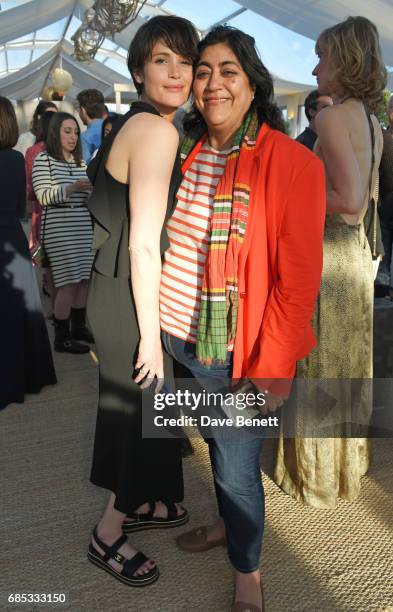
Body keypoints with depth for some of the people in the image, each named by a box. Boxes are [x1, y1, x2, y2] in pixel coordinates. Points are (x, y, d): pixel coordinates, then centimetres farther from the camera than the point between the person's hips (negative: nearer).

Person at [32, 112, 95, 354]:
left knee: (83, 279, 7)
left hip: (84, 229, 6)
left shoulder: (81, 162, 16)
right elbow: (44, 197, -11)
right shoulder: (43, 159, -2)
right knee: (68, 283, -7)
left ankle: (78, 327, 23)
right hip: (59, 231, -6)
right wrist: (72, 188, -22)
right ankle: (61, 337, 2)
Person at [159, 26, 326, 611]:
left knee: (237, 467, 10)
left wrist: (272, 370, -15)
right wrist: (157, 321, 8)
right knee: (217, 446, 24)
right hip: (179, 339, 5)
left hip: (236, 352, -5)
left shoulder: (292, 164, -14)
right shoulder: (185, 152, 5)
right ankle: (229, 523, 50)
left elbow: (298, 280, -15)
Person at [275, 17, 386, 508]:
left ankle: (318, 478, 21)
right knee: (348, 365, 18)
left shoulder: (332, 118, -15)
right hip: (356, 251, 9)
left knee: (318, 369, 4)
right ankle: (348, 463, 35)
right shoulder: (372, 121, 11)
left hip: (326, 255, -9)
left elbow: (349, 199, -25)